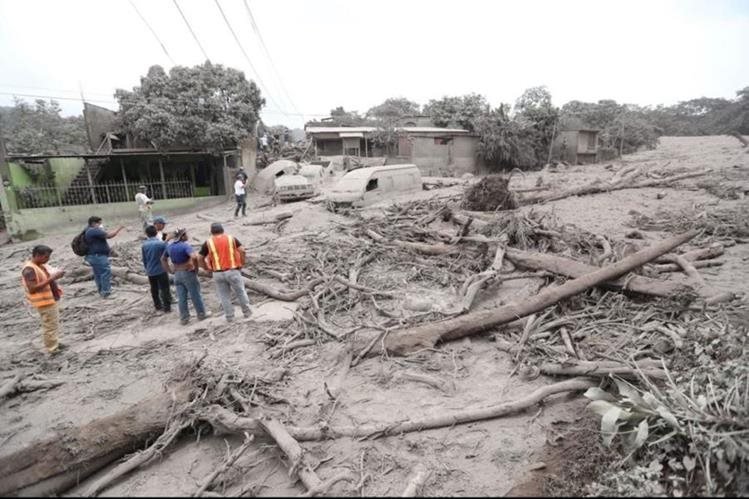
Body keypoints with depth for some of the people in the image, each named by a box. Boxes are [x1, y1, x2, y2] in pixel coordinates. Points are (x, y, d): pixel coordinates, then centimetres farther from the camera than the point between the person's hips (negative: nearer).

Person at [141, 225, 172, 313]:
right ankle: (167, 307, 5)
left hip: (150, 272, 4)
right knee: (164, 289, 4)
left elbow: (144, 259, 8)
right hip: (161, 270, -4)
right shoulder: (161, 243, -15)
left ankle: (158, 306, 28)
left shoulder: (144, 245, -1)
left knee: (154, 289, 16)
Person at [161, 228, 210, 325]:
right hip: (188, 273, -6)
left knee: (181, 298, 10)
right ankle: (201, 314, 19)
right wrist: (196, 268, -18)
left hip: (177, 274, 6)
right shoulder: (185, 245, -18)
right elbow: (194, 257, -33)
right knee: (195, 295, 8)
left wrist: (170, 270, 17)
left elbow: (163, 259, 20)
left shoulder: (170, 247, 7)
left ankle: (184, 318, 16)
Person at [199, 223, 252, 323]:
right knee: (240, 292, 14)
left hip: (218, 273, 1)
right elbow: (242, 250, -8)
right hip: (233, 271, 0)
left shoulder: (208, 243, 4)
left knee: (224, 296, 11)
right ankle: (247, 312, 23)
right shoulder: (231, 238, 3)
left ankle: (229, 316, 17)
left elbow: (200, 258, 2)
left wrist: (206, 268, 15)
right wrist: (242, 263, 2)